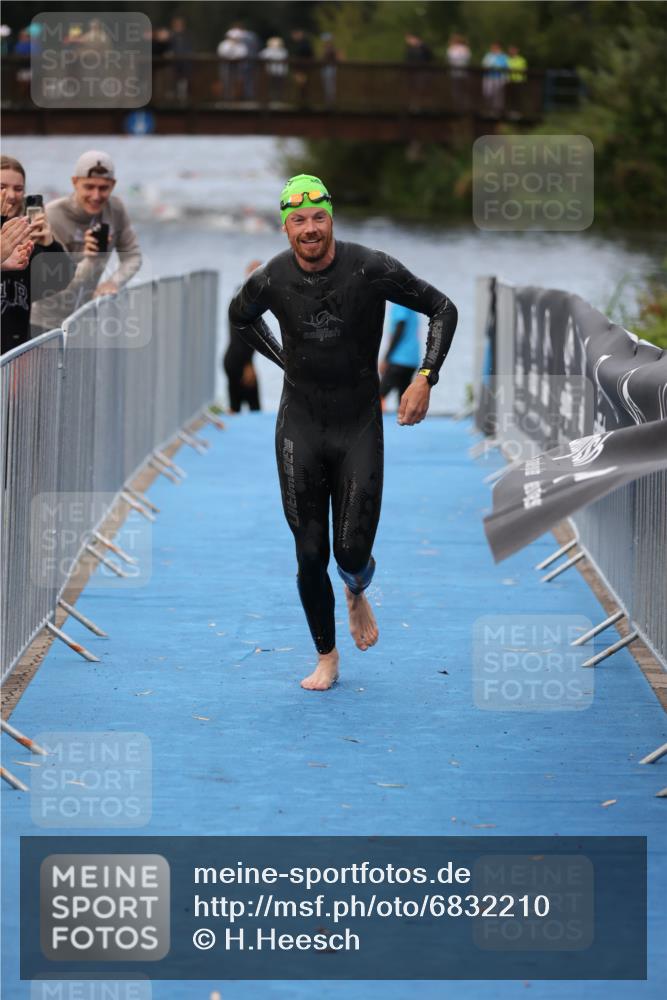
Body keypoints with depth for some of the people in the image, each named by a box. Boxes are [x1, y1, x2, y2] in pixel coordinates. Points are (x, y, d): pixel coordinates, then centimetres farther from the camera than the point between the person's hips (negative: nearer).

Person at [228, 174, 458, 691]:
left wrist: (425, 378, -13)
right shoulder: (271, 280, -7)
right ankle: (327, 658, 20)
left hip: (360, 429, -1)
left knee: (353, 554, -5)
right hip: (300, 429, 1)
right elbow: (240, 316, 18)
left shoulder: (371, 269, -14)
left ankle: (357, 595, 33)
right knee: (310, 555, 1)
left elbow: (443, 309, -4)